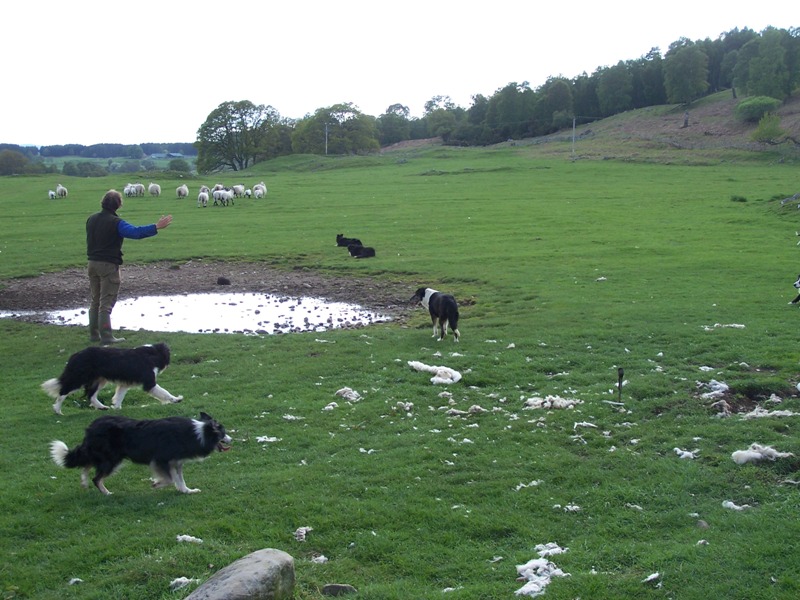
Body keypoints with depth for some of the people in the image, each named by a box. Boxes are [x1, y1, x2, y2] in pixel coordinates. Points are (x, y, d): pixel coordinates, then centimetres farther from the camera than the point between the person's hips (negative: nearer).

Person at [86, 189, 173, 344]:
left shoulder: (91, 219, 8)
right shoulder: (116, 223, -17)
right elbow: (136, 232, -30)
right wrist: (156, 227, -31)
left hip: (92, 263, 7)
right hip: (108, 265, -7)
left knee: (95, 300, 16)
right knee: (106, 302, -4)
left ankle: (94, 333, 21)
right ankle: (106, 337, -5)